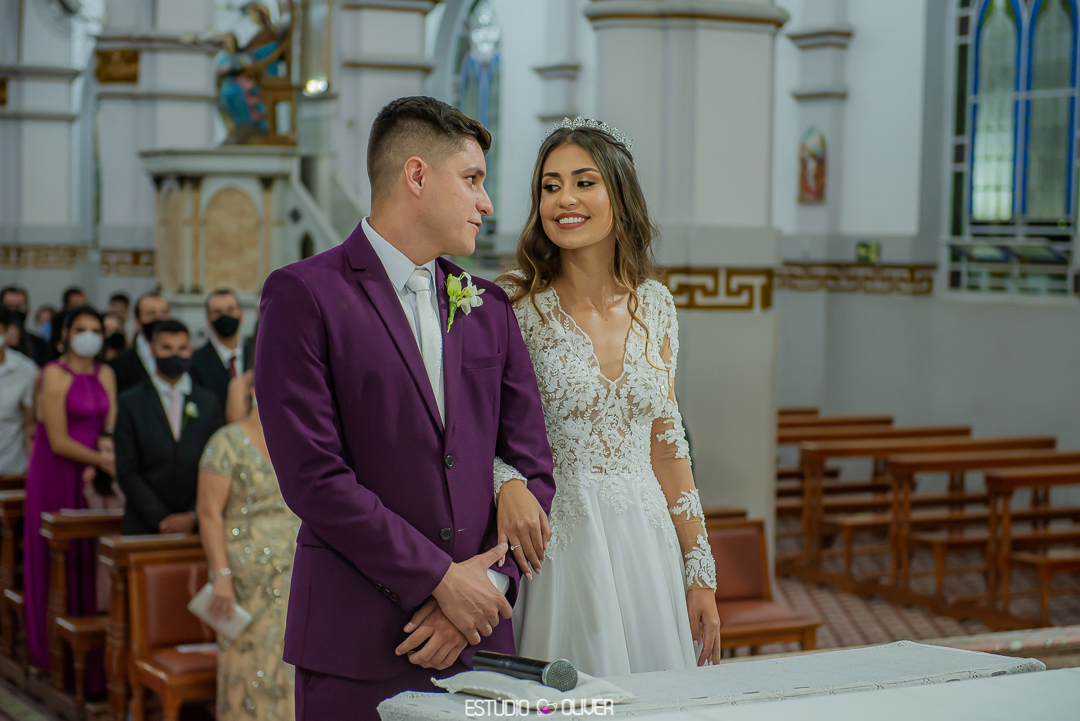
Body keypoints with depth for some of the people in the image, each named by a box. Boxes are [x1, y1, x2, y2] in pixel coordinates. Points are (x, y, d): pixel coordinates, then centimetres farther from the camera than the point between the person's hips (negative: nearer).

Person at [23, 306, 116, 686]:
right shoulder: (54, 375, -9)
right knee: (62, 560, 0)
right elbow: (58, 441, -13)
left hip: (94, 476, 5)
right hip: (57, 474, -5)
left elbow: (110, 425, 7)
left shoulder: (105, 375, 8)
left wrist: (107, 442, -15)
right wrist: (102, 459, -16)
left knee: (92, 558, 4)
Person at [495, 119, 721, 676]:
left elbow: (666, 444, 11)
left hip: (646, 549, 4)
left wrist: (700, 577, 11)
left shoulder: (654, 305, 6)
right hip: (553, 545, -4)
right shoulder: (514, 306, -8)